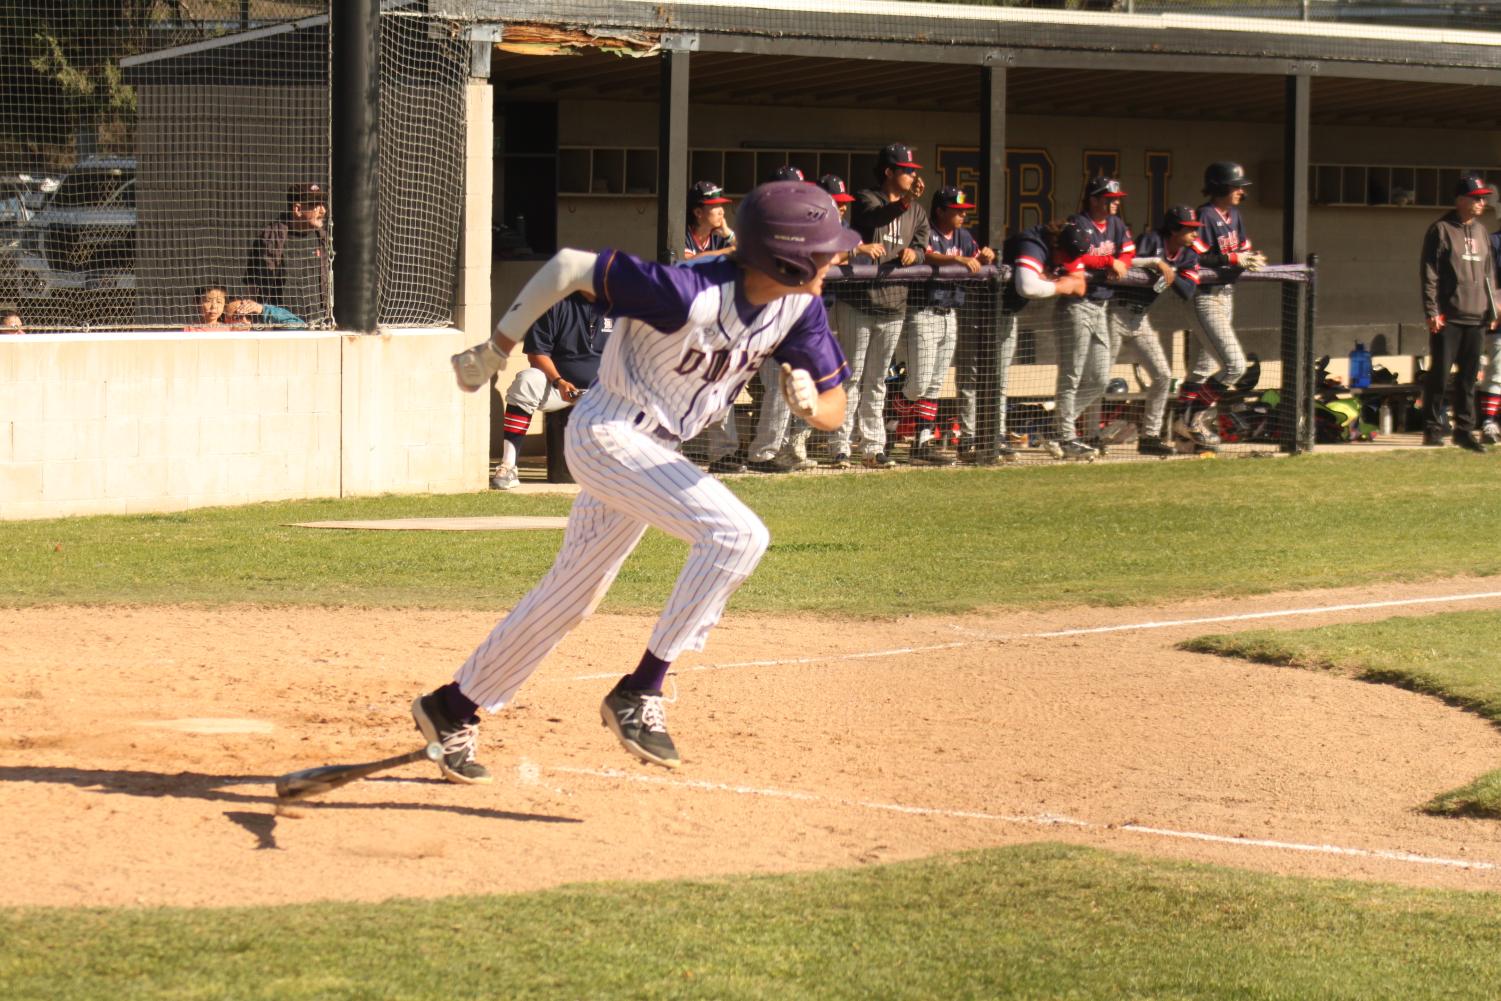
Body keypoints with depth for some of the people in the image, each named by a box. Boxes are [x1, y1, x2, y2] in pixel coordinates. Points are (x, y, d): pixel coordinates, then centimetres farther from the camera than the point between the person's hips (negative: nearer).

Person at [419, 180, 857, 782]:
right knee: (738, 534, -24)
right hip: (606, 434, -8)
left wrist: (810, 403, -28)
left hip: (656, 451, 8)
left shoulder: (799, 306, -9)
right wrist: (496, 349, -15)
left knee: (571, 596, 18)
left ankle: (453, 708, 33)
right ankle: (639, 693, -17)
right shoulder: (693, 296, -30)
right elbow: (568, 267, -23)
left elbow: (834, 407, -3)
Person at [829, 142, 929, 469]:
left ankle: (872, 448, 16)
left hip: (893, 306, 6)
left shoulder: (916, 210, 14)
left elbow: (922, 243, 13)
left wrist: (915, 252, -11)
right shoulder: (866, 199, -5)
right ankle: (841, 448, -2)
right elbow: (871, 218, -25)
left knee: (877, 381, 11)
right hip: (859, 302, -6)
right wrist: (902, 203, -42)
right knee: (852, 377, -4)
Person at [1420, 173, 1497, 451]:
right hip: (1448, 318, -6)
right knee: (1439, 374, -4)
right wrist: (1431, 311, -13)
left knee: (1469, 377, 6)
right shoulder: (1441, 230, -3)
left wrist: (1492, 311, 13)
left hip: (1477, 318, 6)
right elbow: (1428, 274, -6)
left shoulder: (1481, 233, 16)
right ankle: (1432, 429, 4)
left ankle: (1465, 429, 11)